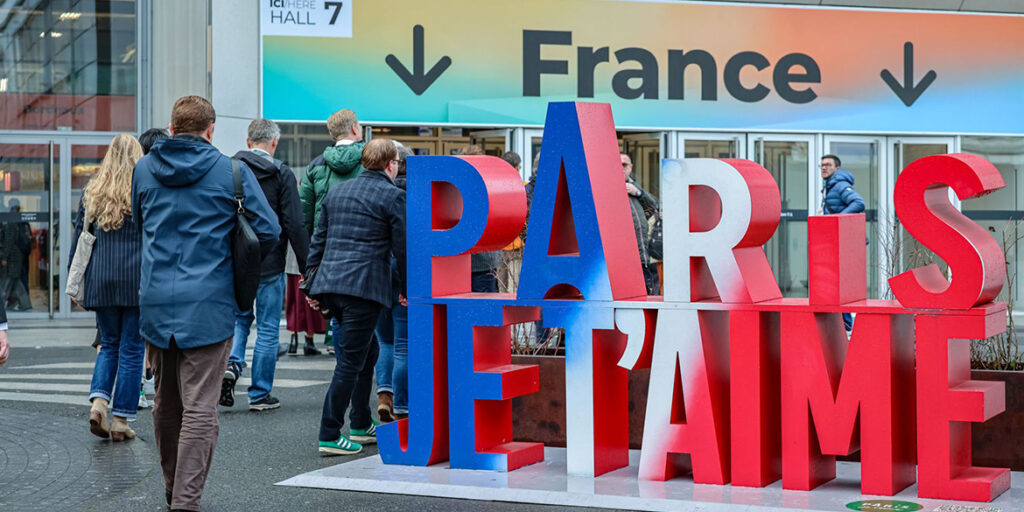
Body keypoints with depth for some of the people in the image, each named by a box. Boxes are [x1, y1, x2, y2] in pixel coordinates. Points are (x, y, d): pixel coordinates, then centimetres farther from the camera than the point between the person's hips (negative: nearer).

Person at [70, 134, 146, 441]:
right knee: (132, 349, 4)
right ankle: (121, 421, 5)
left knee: (109, 343, 17)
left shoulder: (92, 193, 9)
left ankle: (98, 402, -3)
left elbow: (79, 238, 11)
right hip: (137, 279, -3)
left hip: (100, 279, 3)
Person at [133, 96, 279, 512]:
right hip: (207, 305, -4)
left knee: (166, 403, 17)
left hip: (155, 301, 4)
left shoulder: (144, 168, 7)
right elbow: (268, 230, -2)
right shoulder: (232, 171, -4)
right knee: (199, 409, -5)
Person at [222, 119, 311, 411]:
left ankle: (232, 363, -5)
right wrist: (306, 265, -4)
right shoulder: (281, 174, -7)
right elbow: (294, 224, -10)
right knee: (268, 329, 6)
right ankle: (260, 395, 10)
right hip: (269, 263, -3)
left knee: (239, 317, 20)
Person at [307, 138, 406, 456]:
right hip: (364, 286, -7)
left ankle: (361, 426, 27)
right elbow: (402, 247, -2)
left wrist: (312, 282, 23)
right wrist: (405, 289, 10)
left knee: (367, 352, 20)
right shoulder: (393, 196, -2)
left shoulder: (336, 191, 18)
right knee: (350, 363, -4)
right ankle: (330, 436, -5)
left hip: (329, 284, 7)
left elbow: (319, 239, 19)